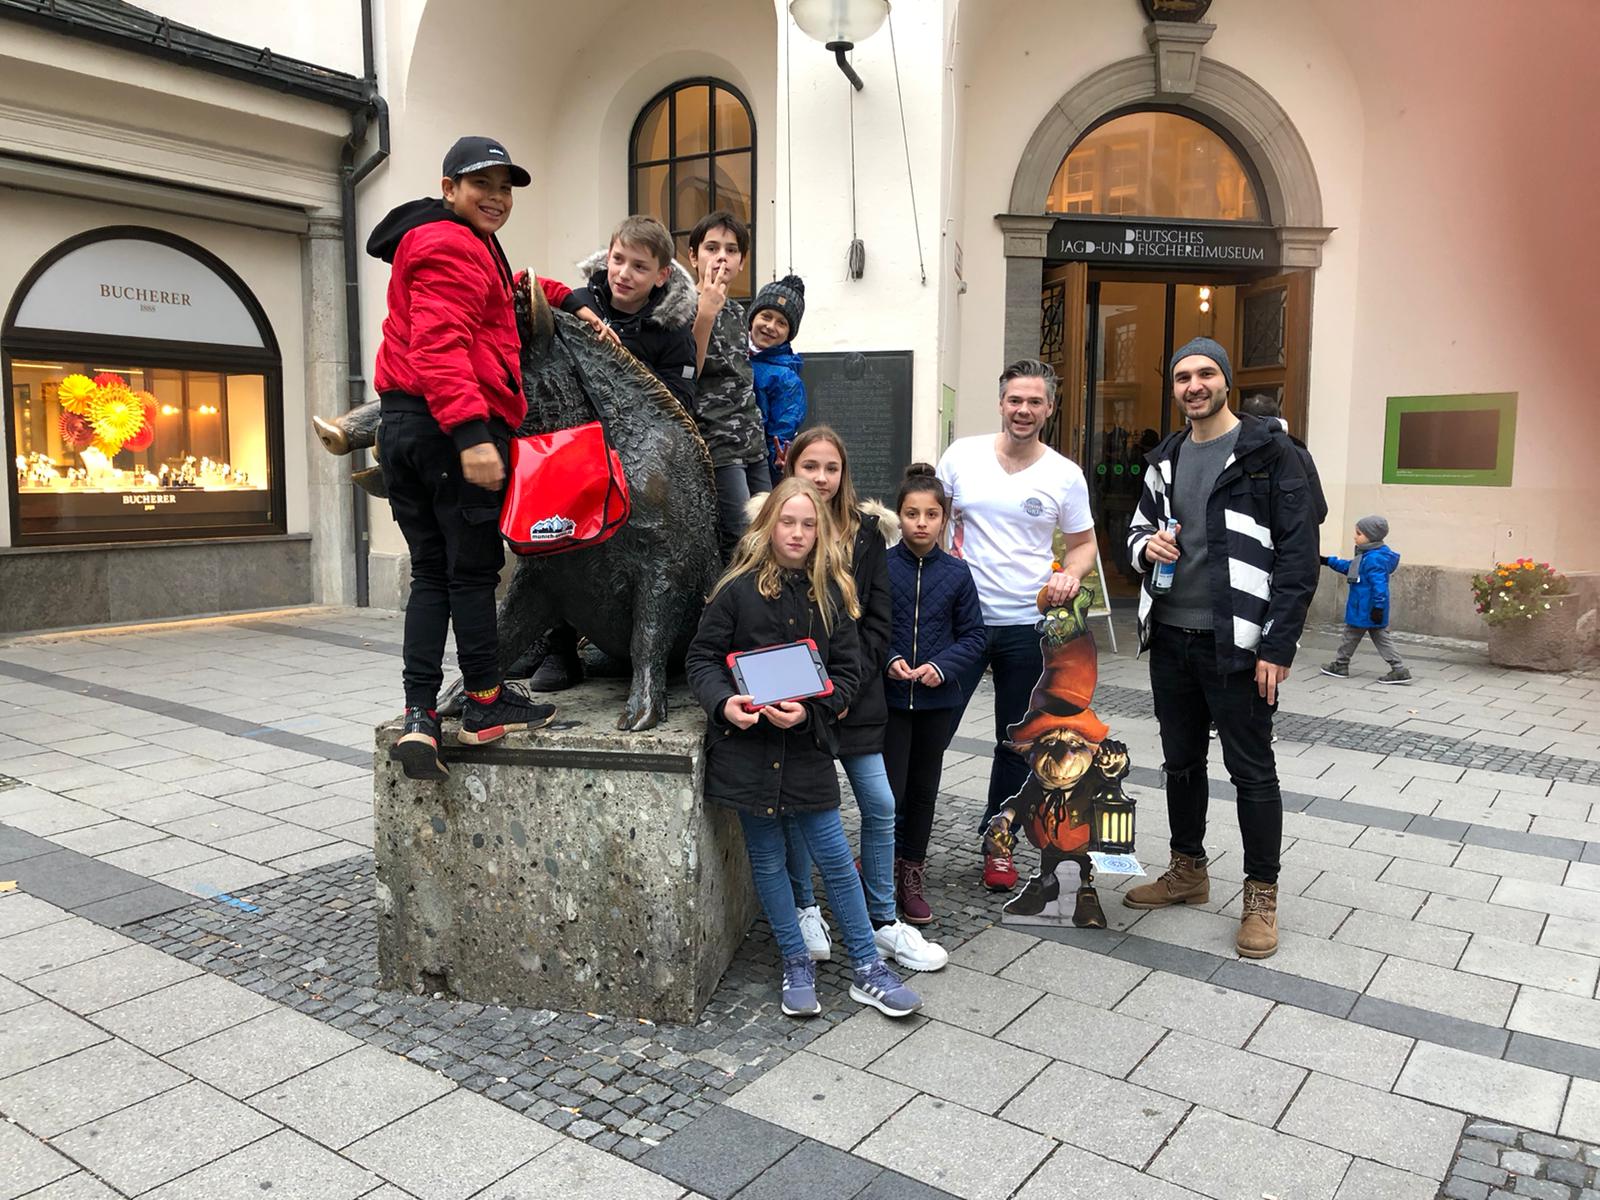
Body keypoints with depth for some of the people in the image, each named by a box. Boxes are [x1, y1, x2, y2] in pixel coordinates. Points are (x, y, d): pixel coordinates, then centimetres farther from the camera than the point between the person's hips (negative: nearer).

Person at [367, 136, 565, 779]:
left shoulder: (455, 247, 26)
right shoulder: (452, 245, -8)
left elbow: (498, 291, 42)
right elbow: (440, 344, -21)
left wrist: (563, 297, 26)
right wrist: (470, 432, -29)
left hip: (402, 426, 10)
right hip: (452, 428, -10)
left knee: (431, 572, 9)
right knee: (474, 568, 0)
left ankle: (419, 716, 6)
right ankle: (486, 703, 11)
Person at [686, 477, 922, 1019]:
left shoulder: (831, 593, 2)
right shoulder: (737, 588, -4)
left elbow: (846, 673, 3)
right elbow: (703, 657, 0)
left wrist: (808, 710, -14)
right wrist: (723, 702, -19)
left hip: (807, 746, 1)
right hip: (747, 746, -1)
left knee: (835, 857, 4)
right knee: (769, 861, 9)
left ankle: (867, 969, 19)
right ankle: (797, 966, 26)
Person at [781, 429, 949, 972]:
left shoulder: (866, 529, 5)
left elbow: (879, 617, 4)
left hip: (854, 693, 2)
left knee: (881, 807, 5)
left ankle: (883, 922, 21)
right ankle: (804, 911, 27)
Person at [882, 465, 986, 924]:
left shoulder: (957, 573, -1)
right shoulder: (880, 567, -6)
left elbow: (973, 635, 2)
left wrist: (942, 666, -13)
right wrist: (889, 660, -17)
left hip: (937, 698, 3)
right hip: (889, 697, -2)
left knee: (923, 791, 13)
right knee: (890, 791, -3)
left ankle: (911, 878, 29)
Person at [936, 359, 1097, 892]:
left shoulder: (1065, 475, 1)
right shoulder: (961, 456, 0)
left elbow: (1083, 543, 10)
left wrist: (1070, 574, -11)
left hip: (1028, 625, 1)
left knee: (1016, 744, 12)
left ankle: (998, 843, 29)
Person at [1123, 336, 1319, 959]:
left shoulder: (1268, 452, -7)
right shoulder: (1165, 459, 12)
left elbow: (1299, 553, -11)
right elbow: (1138, 528, 22)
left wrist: (1278, 647, -16)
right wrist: (1146, 545, -4)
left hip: (1235, 644, -6)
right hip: (1170, 638, 6)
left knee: (1252, 771, 3)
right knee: (1181, 762, 17)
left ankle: (1261, 895, 17)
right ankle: (1188, 871, 33)